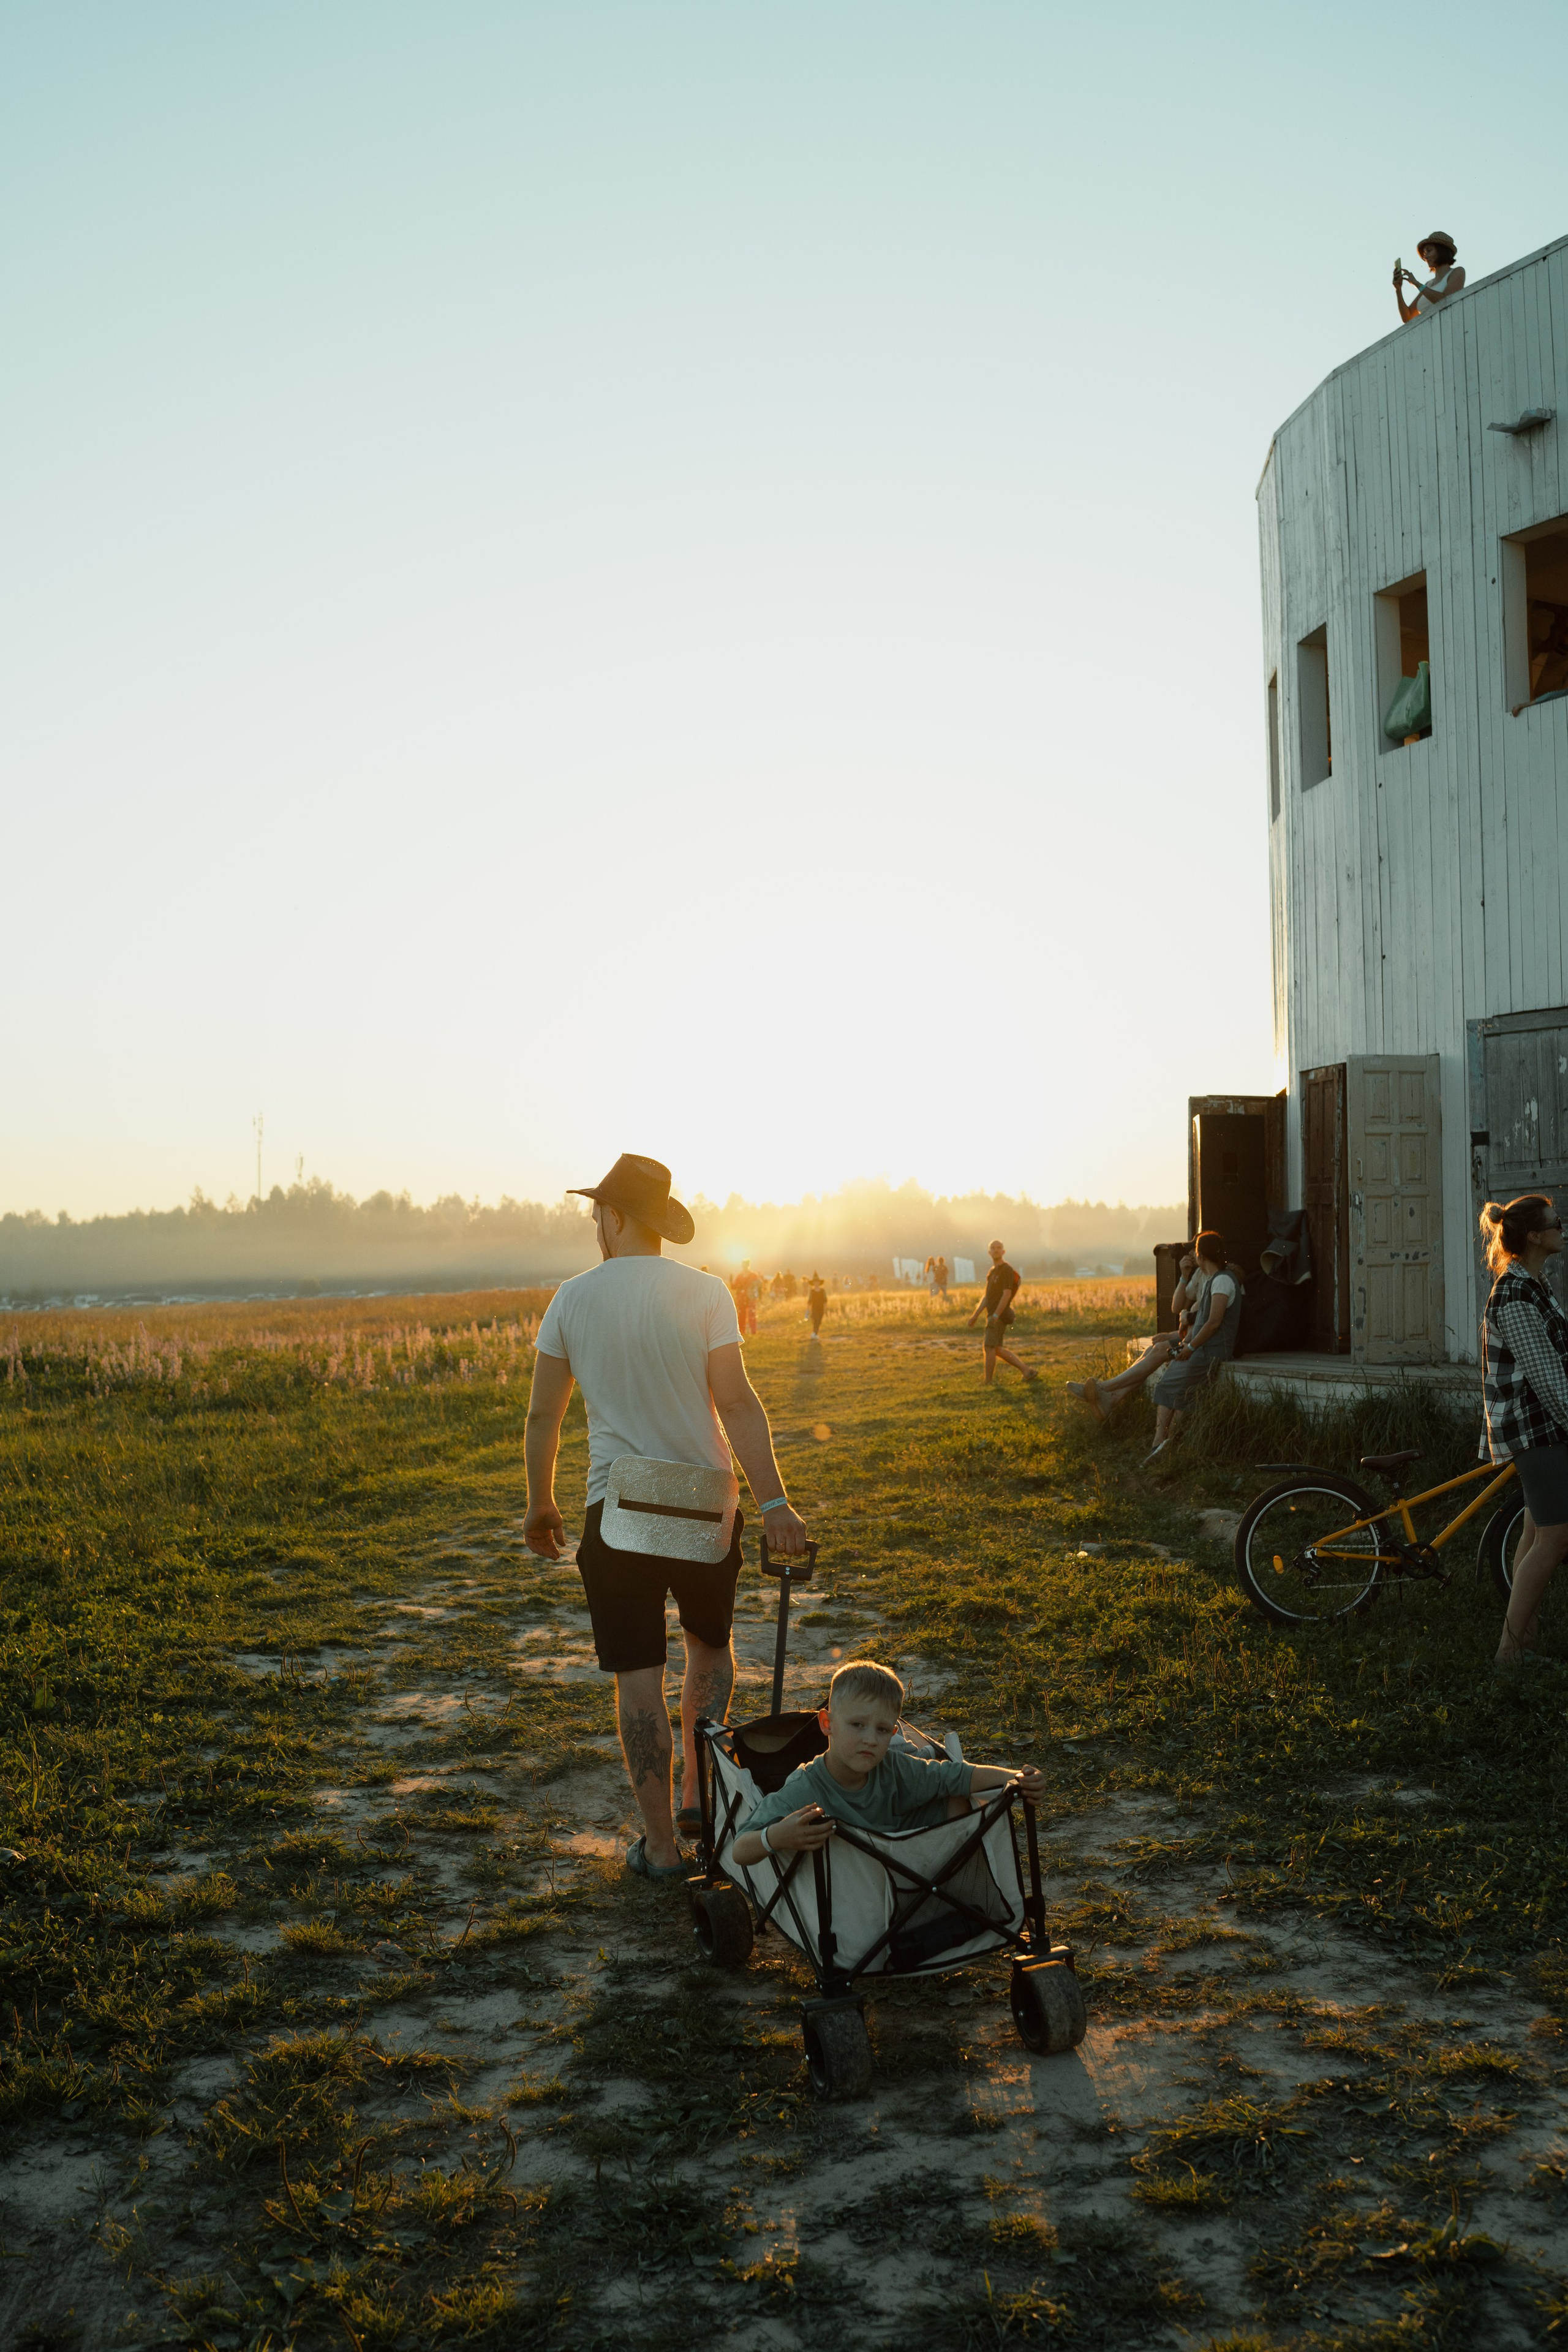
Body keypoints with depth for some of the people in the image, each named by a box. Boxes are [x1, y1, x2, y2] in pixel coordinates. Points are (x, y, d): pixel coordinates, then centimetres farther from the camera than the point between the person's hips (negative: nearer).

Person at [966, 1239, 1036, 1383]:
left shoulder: (1007, 1270, -10)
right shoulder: (992, 1271, 19)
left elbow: (1007, 1294, -18)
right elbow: (987, 1297, 23)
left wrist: (995, 1316, -25)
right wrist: (975, 1316, 19)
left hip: (999, 1315, -10)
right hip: (993, 1315, 10)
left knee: (990, 1348, -9)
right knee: (997, 1349, 10)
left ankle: (988, 1384, -4)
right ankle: (1027, 1370, 14)